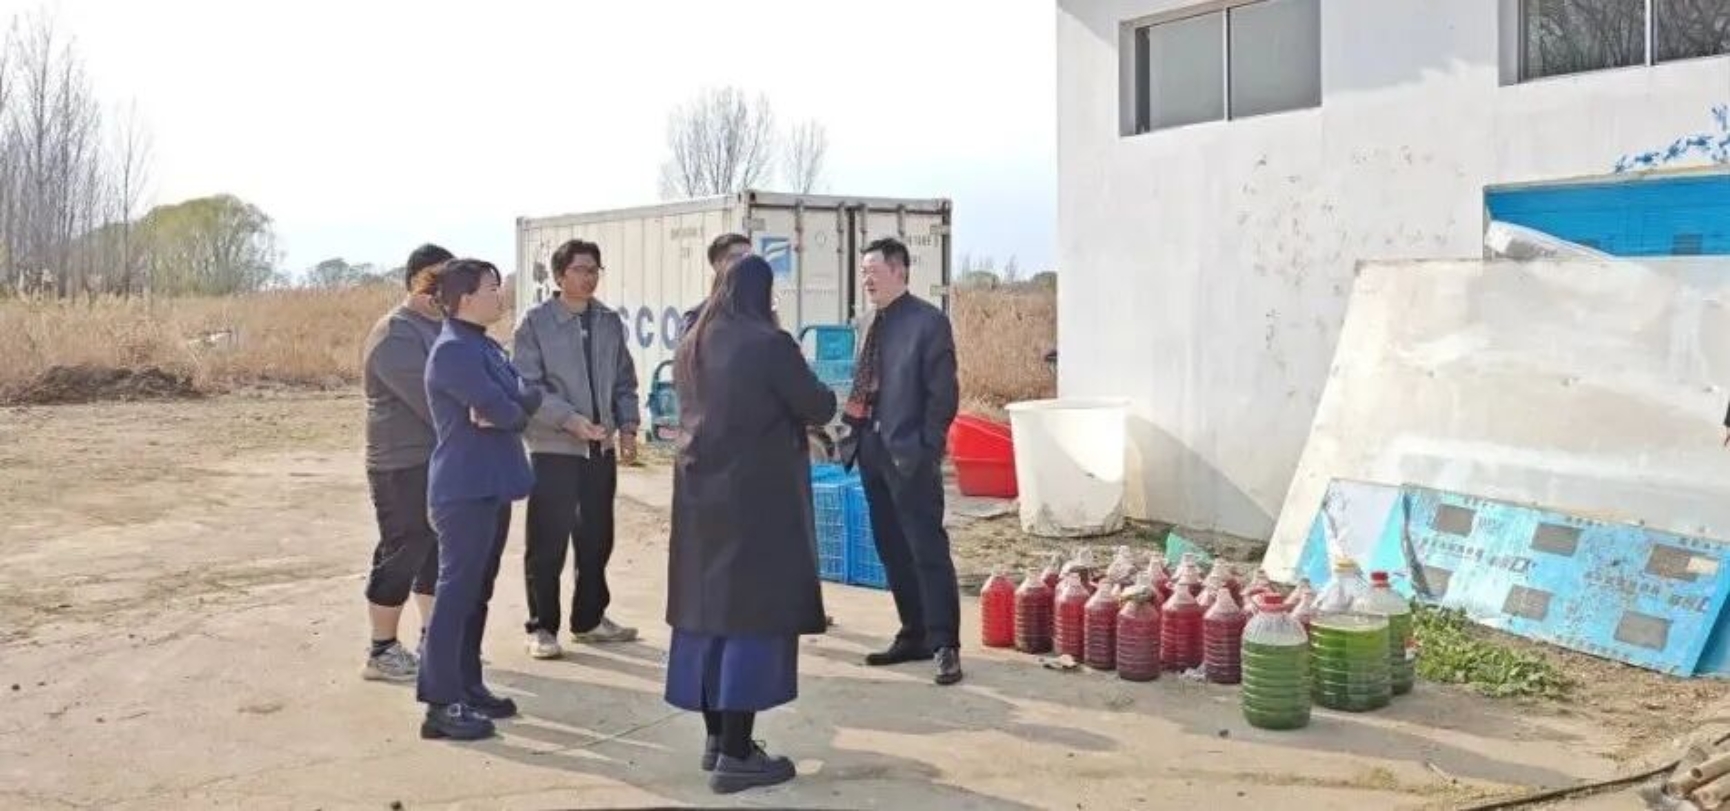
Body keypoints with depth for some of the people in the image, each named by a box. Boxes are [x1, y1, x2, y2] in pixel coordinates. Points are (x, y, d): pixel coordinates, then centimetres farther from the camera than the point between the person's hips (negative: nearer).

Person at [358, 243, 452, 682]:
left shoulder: (441, 328, 12)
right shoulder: (396, 336, -17)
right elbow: (431, 400, -23)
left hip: (442, 460, 9)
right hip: (405, 466, -9)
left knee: (439, 551, 15)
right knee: (401, 555, -1)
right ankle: (382, 653, 10)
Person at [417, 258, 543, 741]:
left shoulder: (484, 345, 14)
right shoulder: (453, 350, -16)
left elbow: (530, 398, 5)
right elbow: (502, 411, -22)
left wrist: (507, 409, -14)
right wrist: (511, 409, -1)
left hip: (492, 485, 9)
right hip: (465, 489, -9)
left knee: (477, 590, 14)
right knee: (456, 590, -6)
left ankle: (468, 688, 23)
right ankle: (442, 704, -1)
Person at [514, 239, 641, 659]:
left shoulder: (610, 322, 8)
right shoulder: (536, 323, -7)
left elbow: (624, 381, 13)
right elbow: (529, 386, -12)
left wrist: (627, 426, 0)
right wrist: (570, 420, -22)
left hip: (601, 448, 5)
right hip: (554, 449, -5)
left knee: (597, 539, 14)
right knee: (547, 543, 0)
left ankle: (590, 619, 27)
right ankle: (542, 627, 12)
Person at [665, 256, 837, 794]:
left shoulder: (690, 348, 9)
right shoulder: (769, 344, -14)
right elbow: (818, 409, -7)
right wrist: (819, 393, 14)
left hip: (700, 492, 8)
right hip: (756, 497, -8)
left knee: (708, 607, 13)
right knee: (752, 613, -3)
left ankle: (715, 737, 22)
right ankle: (735, 756, -2)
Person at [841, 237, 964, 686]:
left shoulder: (928, 321, -9)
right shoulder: (876, 324, 15)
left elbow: (943, 393, -12)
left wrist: (926, 448, -15)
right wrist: (857, 434, 8)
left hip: (910, 454, -8)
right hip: (873, 451, 8)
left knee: (928, 551, -5)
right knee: (892, 551, 12)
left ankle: (945, 646, 0)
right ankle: (913, 635, 23)